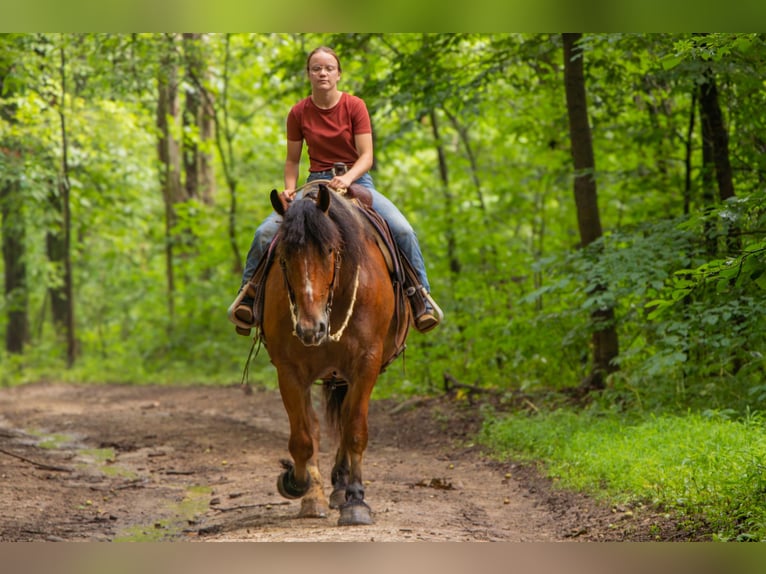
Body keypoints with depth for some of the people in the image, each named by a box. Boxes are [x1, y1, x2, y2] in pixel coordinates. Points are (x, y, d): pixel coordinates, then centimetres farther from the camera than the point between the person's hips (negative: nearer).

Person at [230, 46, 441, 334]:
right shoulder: (299, 113, 0)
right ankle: (248, 294, -2)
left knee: (402, 230, -24)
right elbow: (292, 160, 8)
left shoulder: (355, 106, -6)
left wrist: (348, 178, -29)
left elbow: (366, 156, -10)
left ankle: (421, 298, -10)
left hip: (356, 180, -1)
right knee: (266, 232, -19)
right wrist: (290, 189, -10)